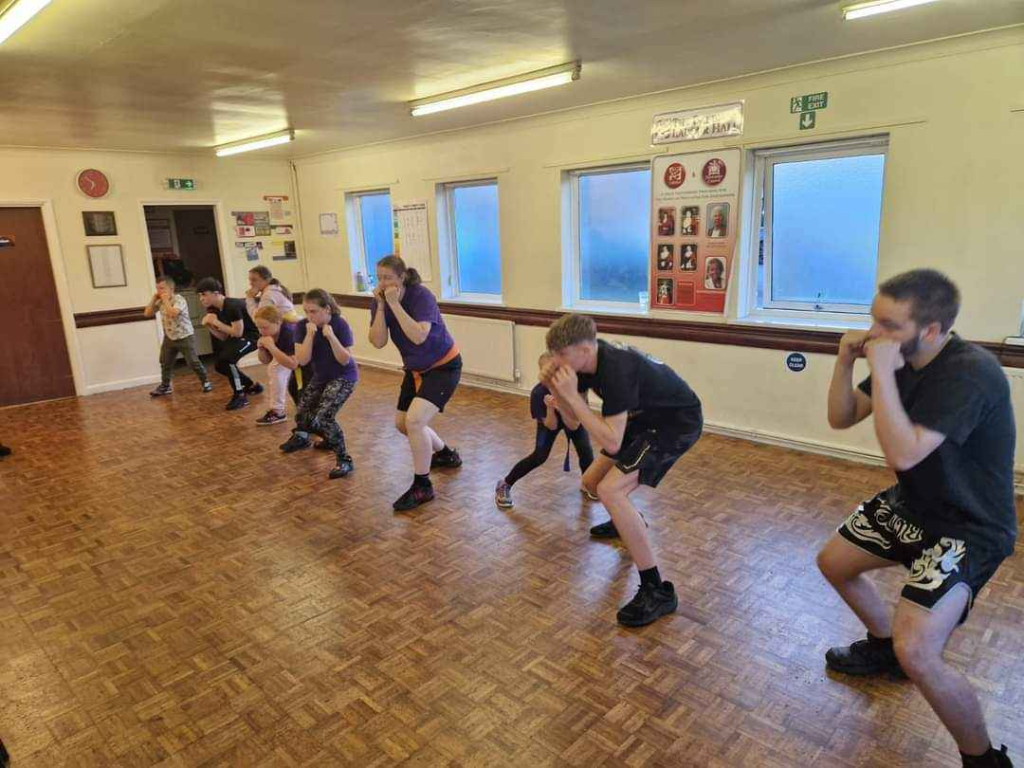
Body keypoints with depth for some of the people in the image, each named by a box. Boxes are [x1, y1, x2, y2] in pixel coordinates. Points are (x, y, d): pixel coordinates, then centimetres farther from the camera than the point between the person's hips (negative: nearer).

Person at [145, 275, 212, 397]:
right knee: (165, 363, 10)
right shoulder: (159, 301, 2)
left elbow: (173, 313, -36)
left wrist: (166, 300, -27)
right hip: (169, 337, 7)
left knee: (193, 362, -6)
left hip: (185, 336, -7)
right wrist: (153, 299, -4)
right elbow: (147, 313, 4)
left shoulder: (179, 299, -20)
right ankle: (165, 386, 22)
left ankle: (205, 381, 11)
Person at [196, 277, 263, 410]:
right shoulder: (213, 310, 3)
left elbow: (237, 333, -24)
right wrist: (209, 325, -11)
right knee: (220, 365, 8)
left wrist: (217, 322, -21)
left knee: (227, 358, -27)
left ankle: (240, 395, -15)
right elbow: (223, 338, 3)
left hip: (253, 335, -10)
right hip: (238, 337, 10)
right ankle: (253, 385, 22)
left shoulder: (232, 306, -24)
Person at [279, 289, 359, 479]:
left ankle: (344, 460, -13)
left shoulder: (340, 325, -23)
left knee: (322, 417, -24)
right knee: (302, 417, 10)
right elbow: (302, 360, -17)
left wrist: (331, 336, -36)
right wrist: (310, 335, -28)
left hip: (343, 377, -6)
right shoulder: (304, 326, -10)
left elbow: (345, 360, -25)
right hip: (320, 376, 6)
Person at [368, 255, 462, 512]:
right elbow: (378, 342, -15)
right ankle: (447, 454, 42)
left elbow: (419, 337, -37)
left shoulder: (421, 296, -24)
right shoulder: (380, 301, -6)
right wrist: (381, 306, -24)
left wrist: (394, 304, -35)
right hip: (416, 369, 8)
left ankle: (422, 486, -8)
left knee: (415, 420, -24)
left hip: (444, 366, -8)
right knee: (402, 423, 17)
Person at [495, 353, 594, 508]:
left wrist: (561, 407, -48)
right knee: (539, 456, -15)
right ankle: (504, 485, 2)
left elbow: (574, 426, -32)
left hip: (574, 420, 1)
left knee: (585, 451, -18)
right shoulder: (538, 393, -34)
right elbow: (551, 426, -25)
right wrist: (550, 408, -44)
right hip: (549, 420, -1)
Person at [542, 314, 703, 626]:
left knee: (610, 490, -24)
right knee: (592, 481, 16)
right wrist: (555, 389, -16)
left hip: (678, 421, -9)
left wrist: (573, 396, -36)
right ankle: (628, 523, 51)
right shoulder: (589, 358, -7)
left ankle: (657, 591, -15)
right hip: (647, 417, 9)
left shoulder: (616, 370, -33)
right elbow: (576, 418, 2)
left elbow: (612, 442, -35)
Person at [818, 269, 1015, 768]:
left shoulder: (970, 373, -30)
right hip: (912, 505, 9)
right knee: (833, 563, 21)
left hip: (968, 527, -9)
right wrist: (846, 360, -13)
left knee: (916, 655, -22)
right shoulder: (901, 358, -4)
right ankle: (883, 646, 46)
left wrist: (881, 371, -37)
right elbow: (840, 419, 1)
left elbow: (904, 454, -38)